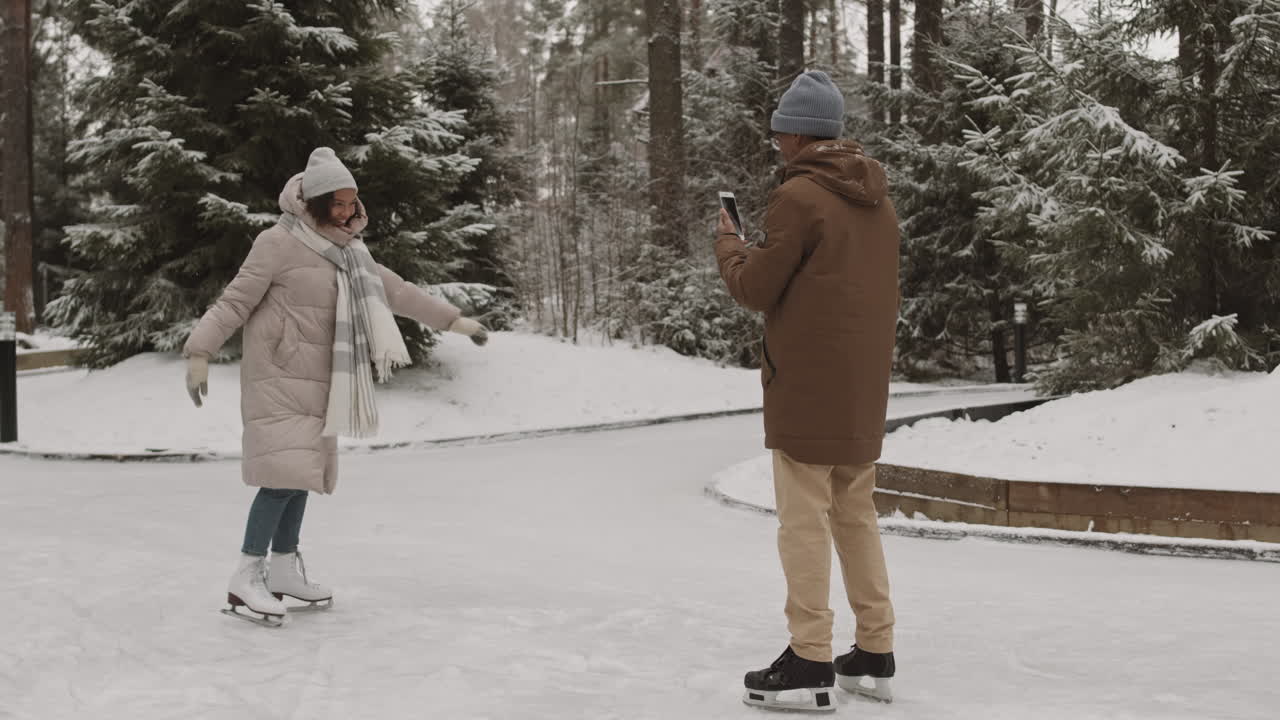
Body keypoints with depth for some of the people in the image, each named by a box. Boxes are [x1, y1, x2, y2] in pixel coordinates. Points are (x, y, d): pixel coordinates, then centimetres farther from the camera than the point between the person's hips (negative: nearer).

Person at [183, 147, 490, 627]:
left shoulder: (347, 251, 11)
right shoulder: (278, 243, -12)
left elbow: (396, 291, 19)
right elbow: (235, 302, -14)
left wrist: (454, 321, 22)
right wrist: (199, 353, -23)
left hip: (319, 384, 7)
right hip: (279, 378, -7)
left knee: (303, 474, 11)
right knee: (285, 473, -15)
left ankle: (283, 568, 23)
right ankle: (246, 579, -9)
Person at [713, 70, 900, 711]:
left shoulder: (799, 196, -14)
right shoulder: (877, 199, 12)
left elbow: (755, 289, -10)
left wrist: (727, 242, 9)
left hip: (807, 389, -8)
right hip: (864, 388, 8)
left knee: (805, 520, -2)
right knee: (856, 515, 14)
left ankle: (810, 661, 0)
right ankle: (874, 654, 18)